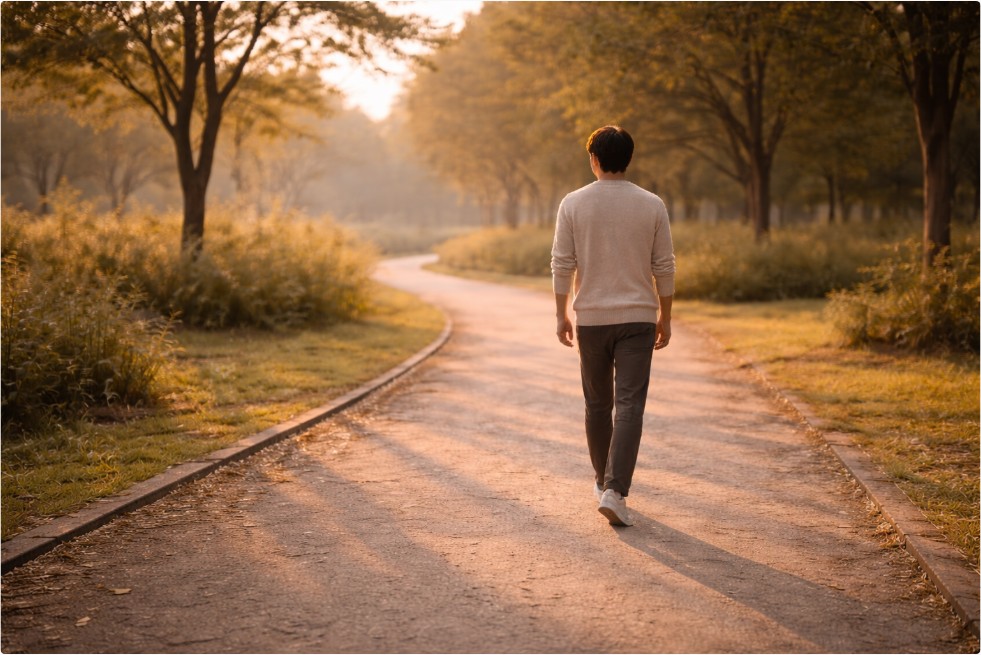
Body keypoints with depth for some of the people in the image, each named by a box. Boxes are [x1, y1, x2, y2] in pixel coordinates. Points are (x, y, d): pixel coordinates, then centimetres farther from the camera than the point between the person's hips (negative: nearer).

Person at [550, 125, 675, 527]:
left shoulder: (573, 204, -3)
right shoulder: (652, 206, -1)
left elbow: (562, 264, -3)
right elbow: (664, 267, 1)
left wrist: (561, 314, 6)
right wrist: (665, 317, 10)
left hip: (591, 319, 1)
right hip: (637, 319, -1)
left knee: (597, 405, 16)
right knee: (630, 407, -4)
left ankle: (604, 481, 30)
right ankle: (615, 491, -16)